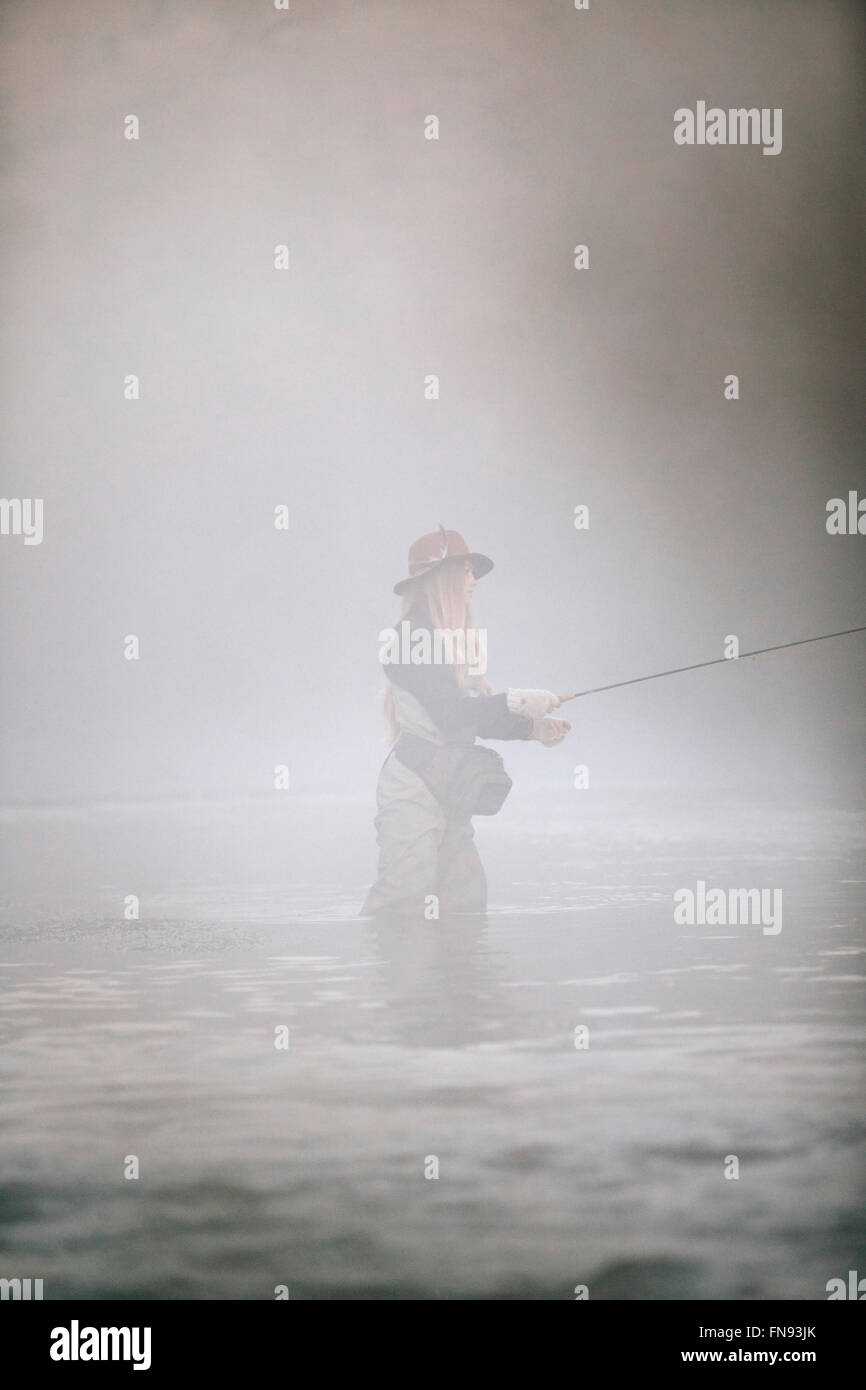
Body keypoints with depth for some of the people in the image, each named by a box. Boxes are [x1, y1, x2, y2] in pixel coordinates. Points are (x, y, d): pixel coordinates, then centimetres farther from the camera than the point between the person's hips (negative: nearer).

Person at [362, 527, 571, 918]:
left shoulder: (455, 641, 17)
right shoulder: (414, 634, -11)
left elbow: (477, 718, 19)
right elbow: (449, 712, -19)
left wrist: (534, 728, 6)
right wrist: (516, 702, -16)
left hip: (447, 792, 9)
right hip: (413, 789, -9)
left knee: (466, 900, 6)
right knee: (405, 897, -14)